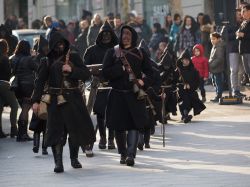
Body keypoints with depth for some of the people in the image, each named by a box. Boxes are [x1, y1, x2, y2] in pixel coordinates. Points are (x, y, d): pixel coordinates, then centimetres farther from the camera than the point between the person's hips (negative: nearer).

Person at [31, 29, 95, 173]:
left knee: (76, 127, 7)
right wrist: (36, 100, -6)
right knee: (56, 129, -10)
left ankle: (74, 158, 26)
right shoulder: (48, 61, 5)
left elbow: (87, 74, 3)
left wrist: (72, 70, -13)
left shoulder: (74, 57, 8)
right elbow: (40, 81, 2)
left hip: (74, 98, 2)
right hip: (56, 100, -2)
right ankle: (58, 162, -13)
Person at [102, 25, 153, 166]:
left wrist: (143, 81, -8)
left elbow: (150, 72, 11)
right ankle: (123, 154, 19)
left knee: (134, 125, -12)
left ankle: (131, 154, -17)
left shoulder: (140, 53, 8)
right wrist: (122, 68, -15)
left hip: (135, 95, 0)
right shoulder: (112, 52, 5)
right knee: (119, 126, 4)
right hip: (117, 95, 0)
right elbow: (106, 72, -5)